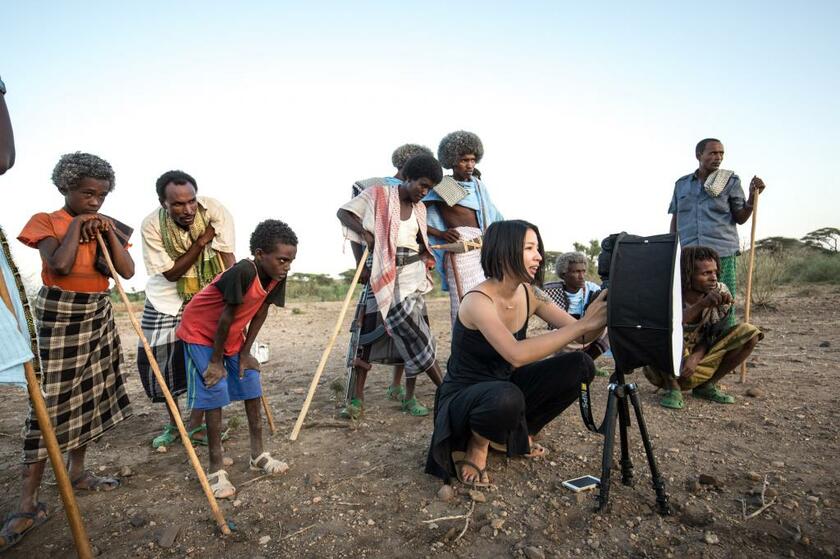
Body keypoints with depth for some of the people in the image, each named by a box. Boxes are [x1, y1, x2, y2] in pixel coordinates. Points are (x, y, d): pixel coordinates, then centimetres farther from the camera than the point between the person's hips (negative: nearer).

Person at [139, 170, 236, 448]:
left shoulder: (213, 210, -22)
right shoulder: (152, 225, -20)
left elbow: (227, 258, -23)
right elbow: (171, 273, -18)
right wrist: (202, 240, -27)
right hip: (166, 300, 1)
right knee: (159, 362, 2)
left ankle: (196, 424, 17)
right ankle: (173, 423, 26)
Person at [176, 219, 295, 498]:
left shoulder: (276, 277, -15)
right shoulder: (243, 271, -35)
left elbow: (261, 312, -4)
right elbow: (226, 316, -28)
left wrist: (245, 352, -2)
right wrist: (216, 360, -17)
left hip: (233, 335, 7)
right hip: (201, 333, -7)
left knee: (252, 388, 5)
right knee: (215, 395, -8)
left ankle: (258, 455, 18)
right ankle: (216, 468, 5)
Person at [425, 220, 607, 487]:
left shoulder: (530, 293, -5)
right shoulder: (478, 300, -27)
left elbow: (583, 335, -7)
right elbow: (517, 354, -42)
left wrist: (600, 315, -28)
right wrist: (582, 324, -39)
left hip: (504, 384, 7)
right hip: (463, 397, -7)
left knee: (580, 365, -8)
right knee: (506, 397, -41)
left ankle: (515, 435, 10)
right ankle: (477, 444, -3)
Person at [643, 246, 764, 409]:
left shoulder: (721, 292, -7)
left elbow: (712, 336, -2)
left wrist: (696, 358, -21)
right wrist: (701, 305, -42)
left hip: (697, 365, 5)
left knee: (750, 333, -8)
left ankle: (706, 386, 4)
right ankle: (672, 388, -12)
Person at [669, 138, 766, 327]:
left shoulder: (731, 181, 8)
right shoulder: (681, 184, 14)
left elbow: (741, 218, 5)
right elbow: (675, 220, 17)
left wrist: (753, 196, -11)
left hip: (722, 254, -2)